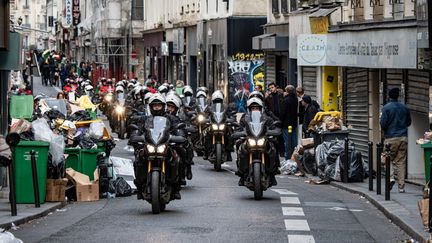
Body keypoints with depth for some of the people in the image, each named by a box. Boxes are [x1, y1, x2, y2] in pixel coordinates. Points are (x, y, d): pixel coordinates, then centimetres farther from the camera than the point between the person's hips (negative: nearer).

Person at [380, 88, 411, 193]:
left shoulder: (386, 108, -7)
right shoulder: (404, 107, 7)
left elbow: (383, 123, -11)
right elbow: (409, 122, 15)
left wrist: (384, 129, 10)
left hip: (391, 138, -3)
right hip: (403, 137, 3)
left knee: (389, 159, 9)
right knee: (401, 161, 6)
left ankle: (391, 177, -17)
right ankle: (401, 186, 3)